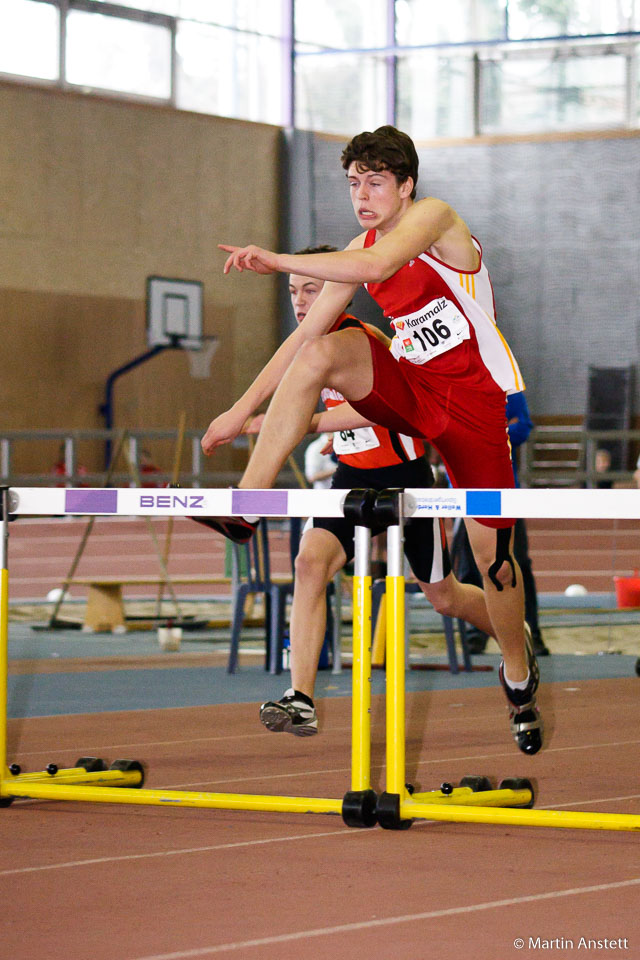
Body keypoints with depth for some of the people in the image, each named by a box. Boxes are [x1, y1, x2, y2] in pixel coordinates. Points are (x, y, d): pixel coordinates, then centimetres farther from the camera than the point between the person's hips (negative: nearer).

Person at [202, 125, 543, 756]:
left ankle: (518, 673, 23)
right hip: (410, 389, 5)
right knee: (322, 353, -22)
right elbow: (305, 334, 6)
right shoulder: (357, 252, 3)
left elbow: (378, 265, -35)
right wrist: (242, 409, 2)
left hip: (473, 398, -5)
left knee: (491, 551, -3)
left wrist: (276, 261, -33)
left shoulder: (433, 217, -15)